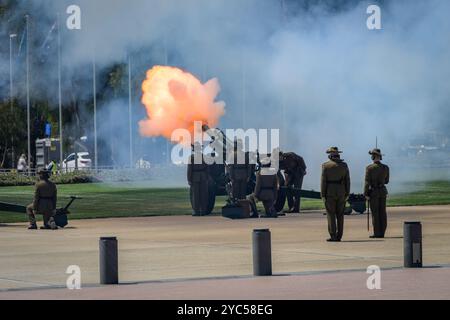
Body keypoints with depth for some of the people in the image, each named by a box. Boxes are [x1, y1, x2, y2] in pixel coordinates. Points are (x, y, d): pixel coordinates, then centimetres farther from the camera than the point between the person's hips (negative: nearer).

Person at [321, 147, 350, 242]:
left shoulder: (326, 165, -6)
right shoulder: (344, 165, 3)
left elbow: (323, 181, -8)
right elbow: (347, 180, 4)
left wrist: (323, 195, -5)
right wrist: (347, 194, 9)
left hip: (330, 192, -3)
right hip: (341, 192, 3)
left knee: (331, 215, -2)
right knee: (340, 215, 7)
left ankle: (333, 236, -7)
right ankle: (339, 236, 5)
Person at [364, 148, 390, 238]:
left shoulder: (370, 168, -12)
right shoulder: (385, 167, 2)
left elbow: (367, 182, -13)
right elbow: (386, 181, 11)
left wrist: (366, 194, -10)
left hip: (373, 191, -5)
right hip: (383, 191, 5)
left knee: (375, 213, -2)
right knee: (382, 213, 6)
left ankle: (377, 233, -2)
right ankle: (382, 233, 7)